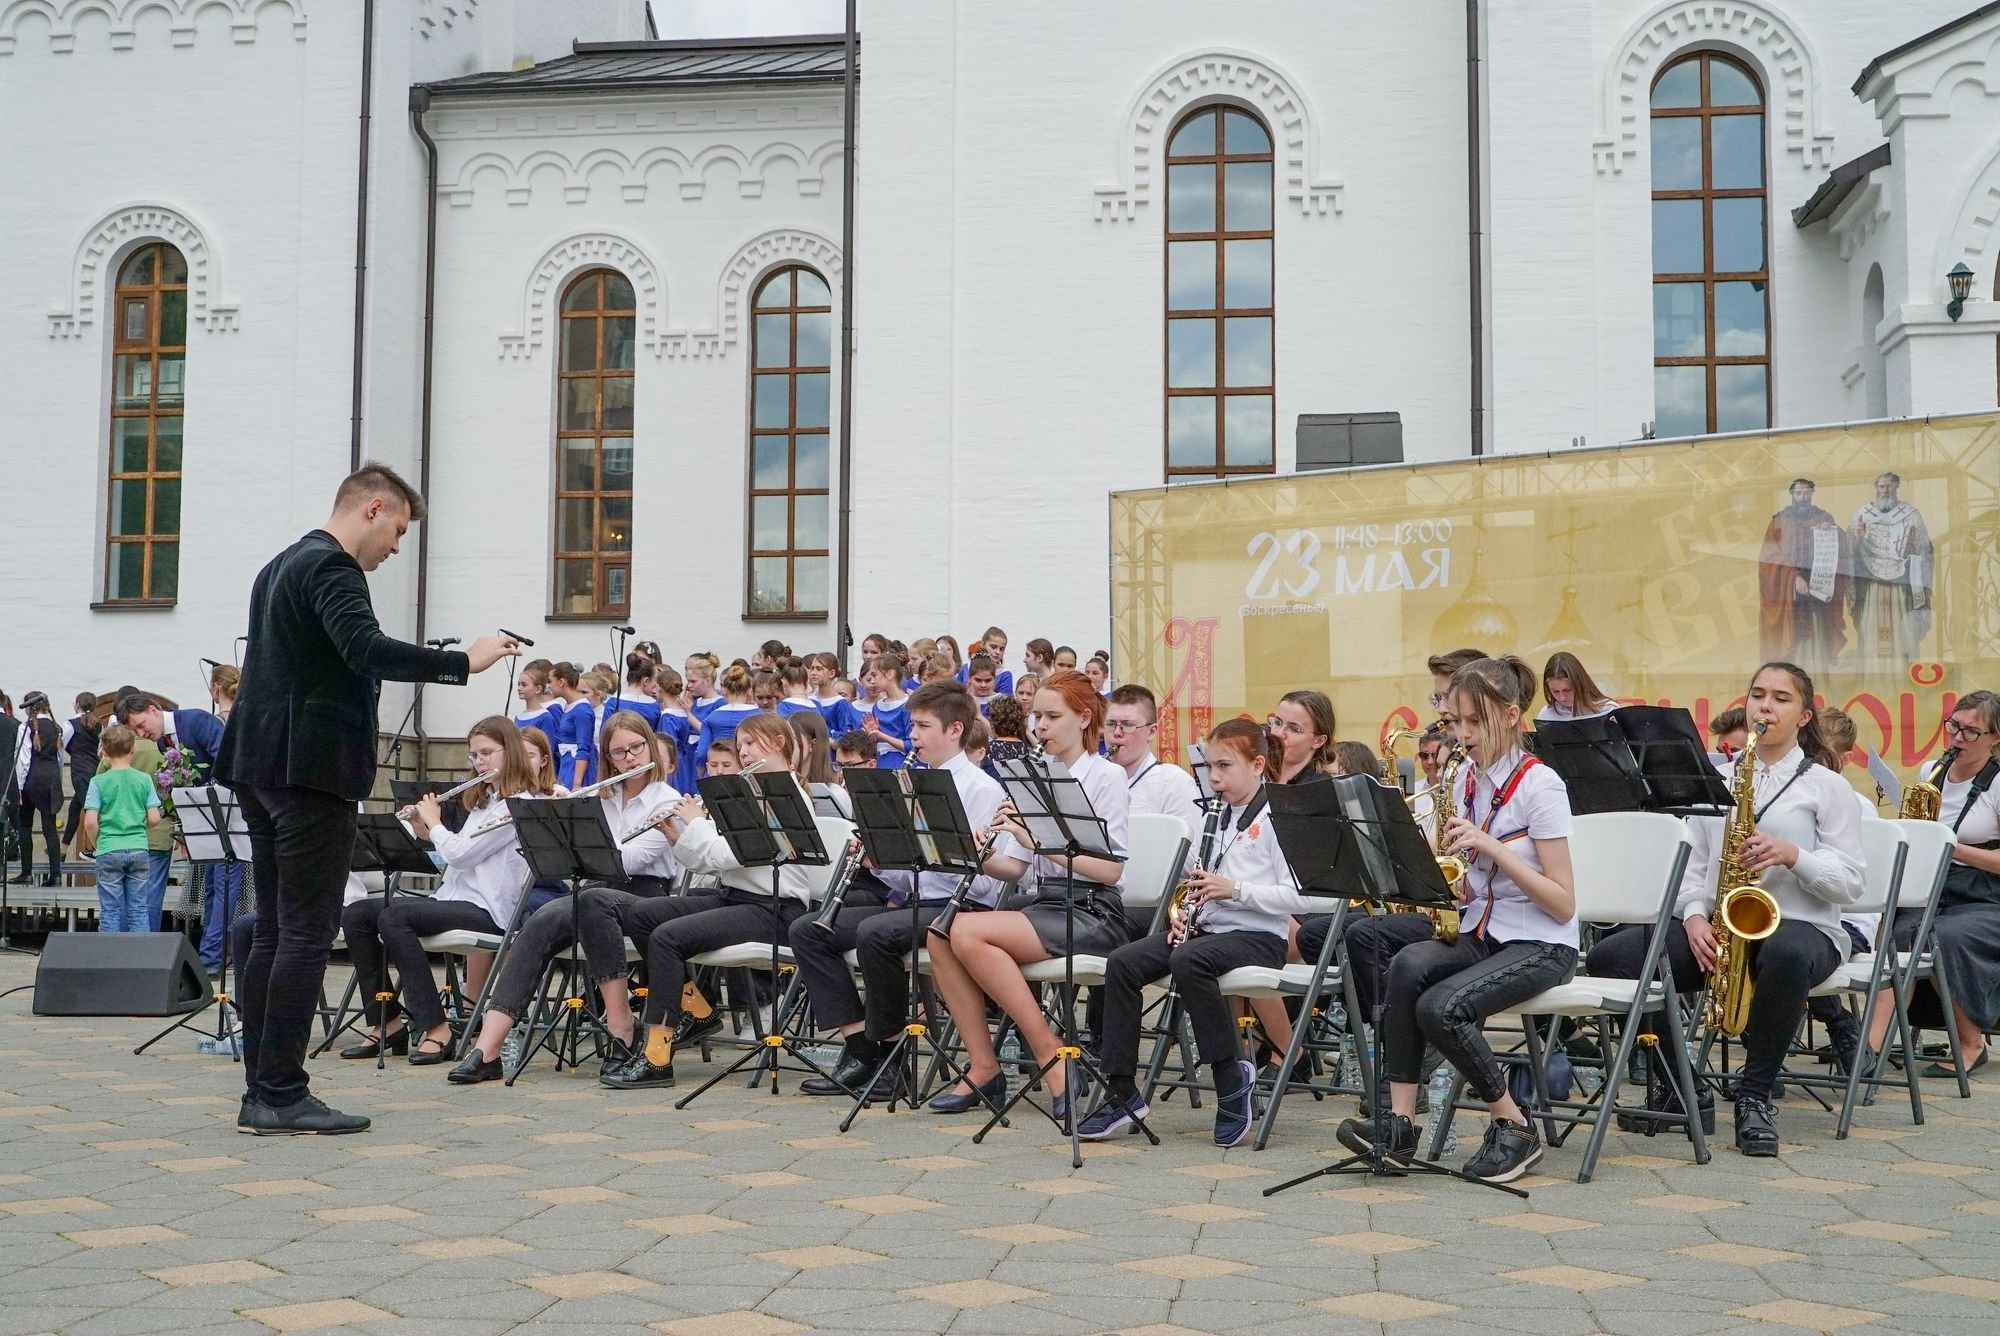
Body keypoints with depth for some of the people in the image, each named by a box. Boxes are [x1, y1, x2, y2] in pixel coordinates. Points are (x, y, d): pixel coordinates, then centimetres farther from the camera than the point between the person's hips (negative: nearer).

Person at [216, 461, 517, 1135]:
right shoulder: (331, 568, -12)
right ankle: (282, 1096, -6)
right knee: (307, 935, -7)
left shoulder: (281, 567, 21)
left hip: (262, 766, 10)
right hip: (312, 768, -10)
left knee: (274, 933, 10)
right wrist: (465, 660, -23)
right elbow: (367, 649, -27)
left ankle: (262, 1091, 13)